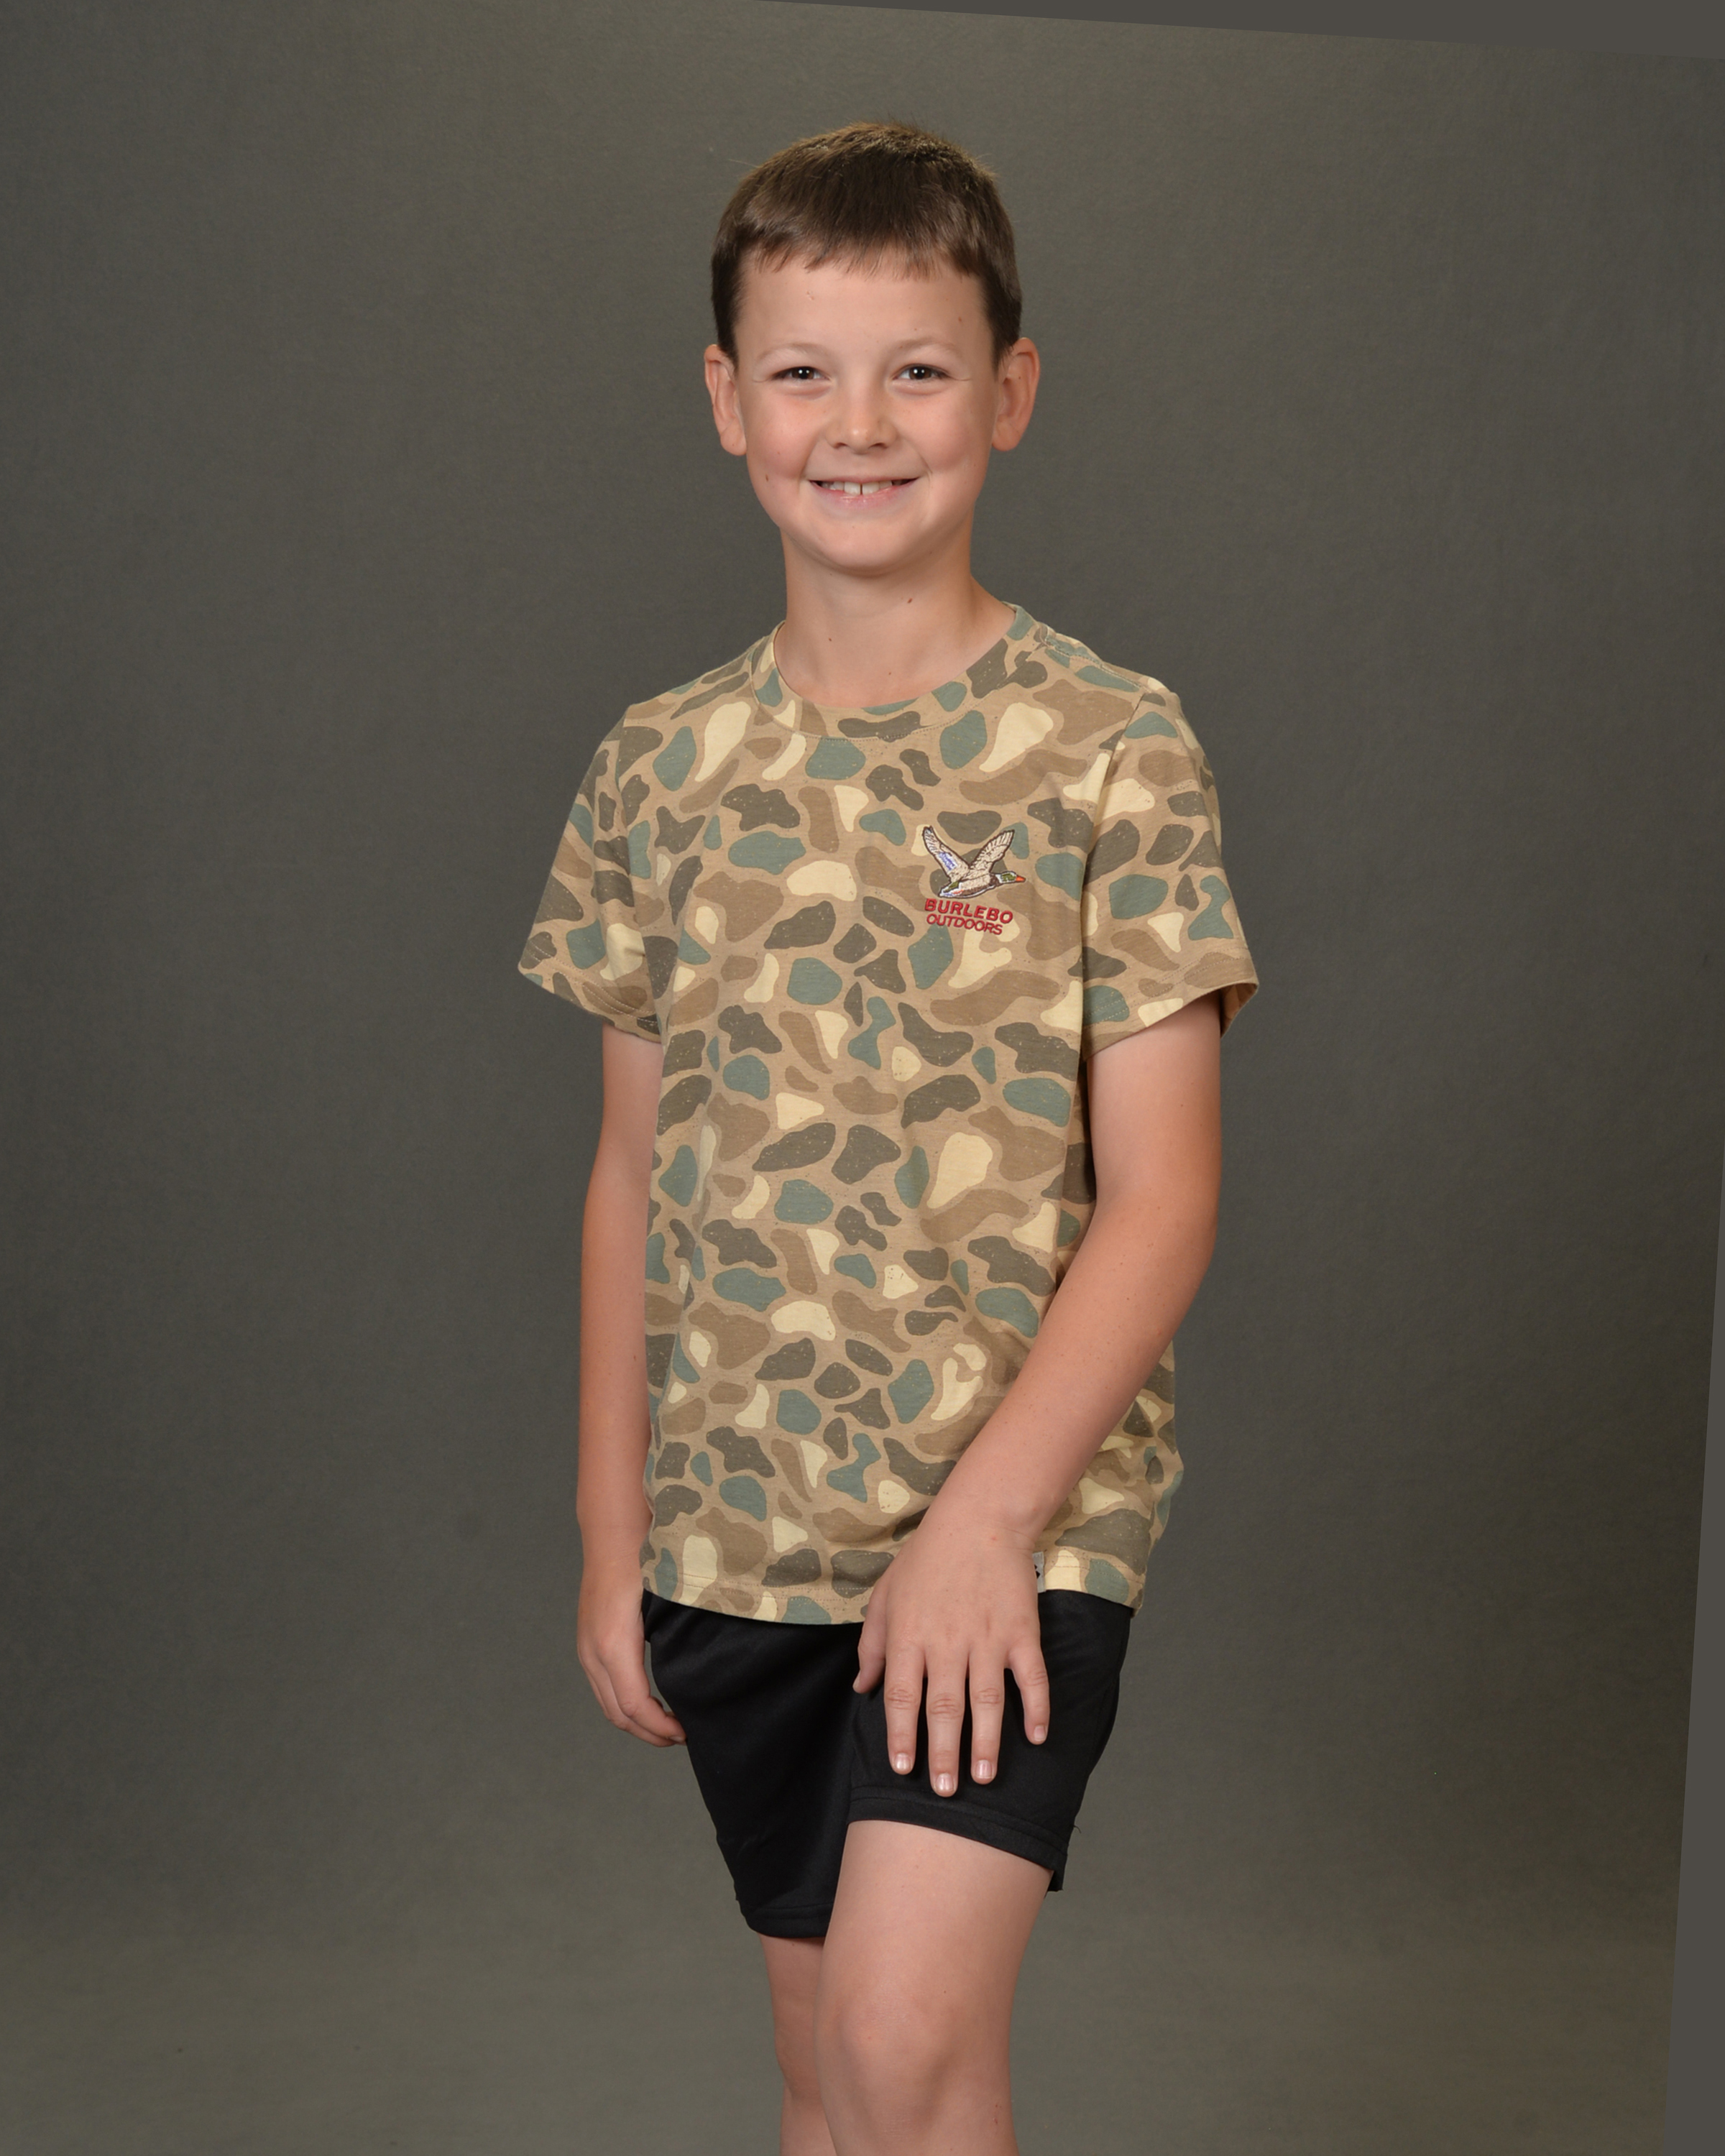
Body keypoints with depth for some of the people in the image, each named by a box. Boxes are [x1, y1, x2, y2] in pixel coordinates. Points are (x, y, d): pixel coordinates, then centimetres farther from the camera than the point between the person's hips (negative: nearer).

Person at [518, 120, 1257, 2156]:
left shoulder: (1110, 749, -7)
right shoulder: (660, 767, 5)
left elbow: (1161, 1190, -9)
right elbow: (632, 1180, 9)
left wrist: (984, 1513, -16)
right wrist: (610, 1531, 7)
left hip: (1018, 1519, -4)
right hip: (739, 1529, 4)